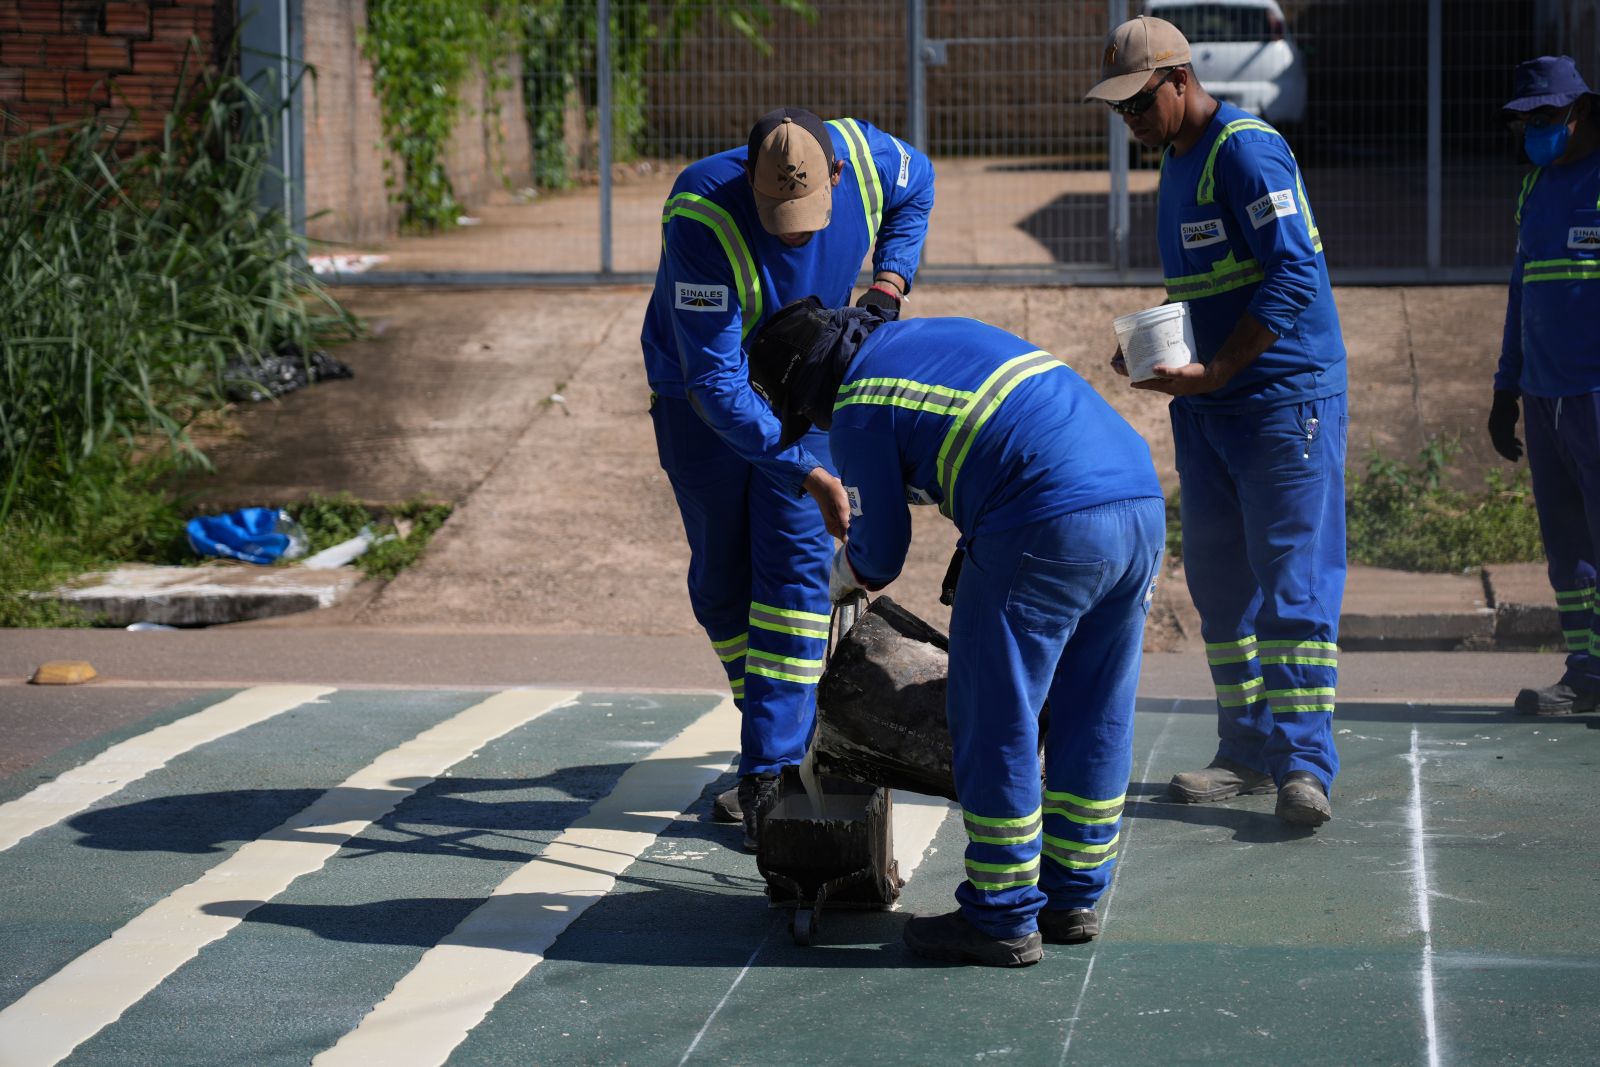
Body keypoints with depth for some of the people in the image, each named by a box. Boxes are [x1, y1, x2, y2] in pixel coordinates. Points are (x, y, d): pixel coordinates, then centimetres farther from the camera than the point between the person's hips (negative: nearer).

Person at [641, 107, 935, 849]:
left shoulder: (865, 160, -24)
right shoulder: (702, 219, -38)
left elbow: (916, 188, 5)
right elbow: (714, 384, -39)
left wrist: (887, 284, -11)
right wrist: (806, 473, -44)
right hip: (701, 397, -2)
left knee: (795, 565, -11)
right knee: (721, 579, 6)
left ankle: (770, 771, -15)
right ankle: (788, 732, 25)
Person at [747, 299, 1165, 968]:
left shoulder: (858, 411, 4)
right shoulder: (944, 332, 28)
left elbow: (879, 554, 12)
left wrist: (841, 580, 33)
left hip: (1047, 529, -8)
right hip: (1143, 502, 8)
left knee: (996, 724, 3)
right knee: (1095, 720, 16)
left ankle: (1003, 920, 8)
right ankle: (1073, 900, 25)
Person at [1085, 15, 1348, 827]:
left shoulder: (1247, 151, -14)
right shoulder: (1176, 160, 15)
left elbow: (1291, 278, -21)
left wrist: (1212, 372, -21)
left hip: (1284, 397, -10)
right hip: (1206, 404, 10)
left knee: (1293, 580, -9)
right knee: (1219, 579, 10)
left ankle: (1304, 762, -9)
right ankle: (1247, 751, 17)